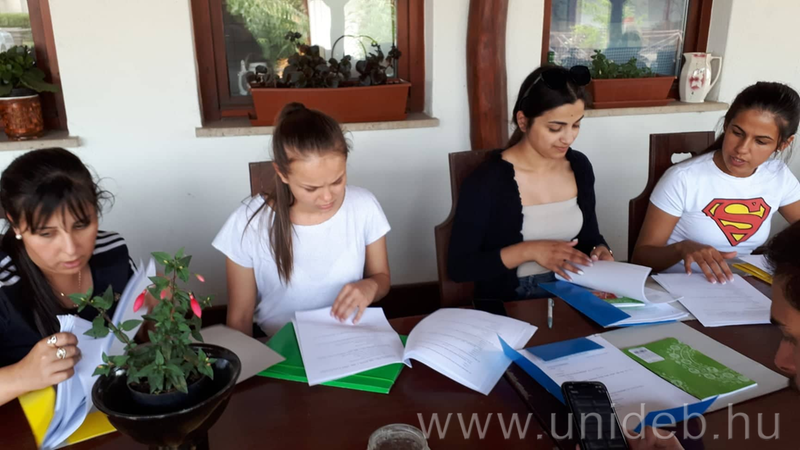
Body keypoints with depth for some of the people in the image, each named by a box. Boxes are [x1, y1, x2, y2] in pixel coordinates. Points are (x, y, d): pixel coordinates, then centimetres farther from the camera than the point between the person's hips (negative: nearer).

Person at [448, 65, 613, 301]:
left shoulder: (579, 166, 3)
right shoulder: (485, 182, -17)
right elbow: (458, 266, -14)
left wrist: (600, 251, -6)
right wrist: (529, 251, -22)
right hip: (508, 306, -6)